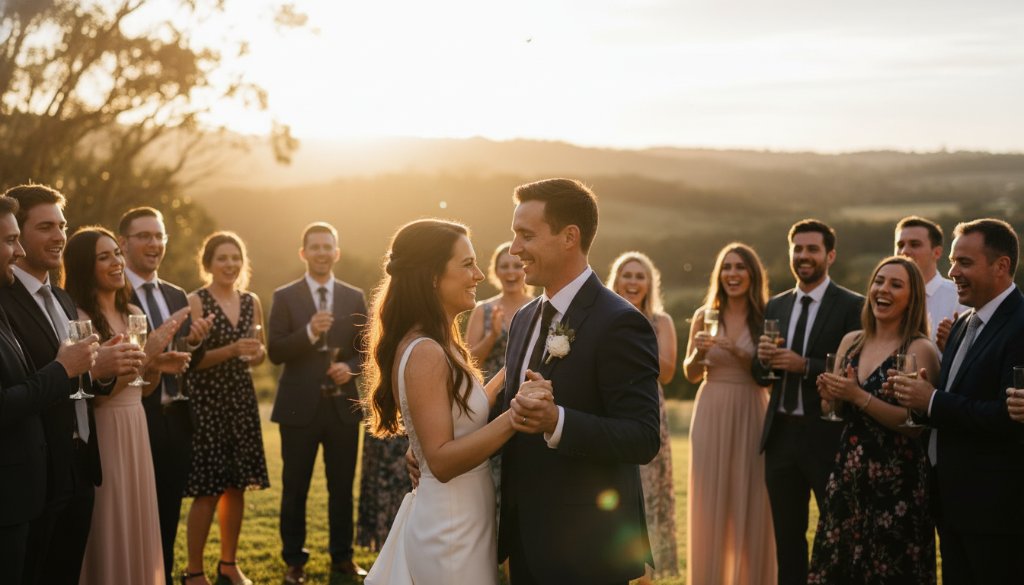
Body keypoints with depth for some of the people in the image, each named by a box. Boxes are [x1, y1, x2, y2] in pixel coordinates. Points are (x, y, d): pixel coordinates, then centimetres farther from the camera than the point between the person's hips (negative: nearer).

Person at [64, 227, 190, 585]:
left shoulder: (133, 314, 9)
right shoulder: (76, 319, -14)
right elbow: (95, 392, -20)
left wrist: (159, 366, -4)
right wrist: (149, 349, -23)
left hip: (136, 432, 7)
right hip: (101, 436, -7)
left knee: (137, 524, 15)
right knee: (107, 533, 3)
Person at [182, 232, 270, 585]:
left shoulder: (252, 302, 9)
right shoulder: (195, 302, -6)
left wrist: (256, 352, -7)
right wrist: (232, 350, -24)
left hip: (241, 400, 5)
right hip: (205, 403, -5)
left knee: (237, 487, 9)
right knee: (207, 492, -4)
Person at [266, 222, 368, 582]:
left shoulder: (354, 297, 8)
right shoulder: (285, 297, 1)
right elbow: (275, 352, -7)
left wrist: (351, 367, -11)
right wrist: (309, 332, -21)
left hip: (343, 405, 2)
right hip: (300, 406, -2)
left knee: (342, 486, 9)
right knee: (295, 488, 5)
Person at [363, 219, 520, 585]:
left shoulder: (438, 346, 7)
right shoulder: (425, 353, -22)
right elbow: (441, 461, -25)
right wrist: (513, 416, -33)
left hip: (463, 521, 9)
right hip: (451, 530, -9)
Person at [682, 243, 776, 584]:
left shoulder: (766, 319, 0)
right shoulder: (704, 316, 4)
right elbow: (691, 374, 9)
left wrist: (741, 355, -16)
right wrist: (699, 352, -10)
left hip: (751, 415, -1)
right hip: (711, 415, 1)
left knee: (750, 504, 2)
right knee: (709, 504, 4)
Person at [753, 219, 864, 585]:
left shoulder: (852, 306, -6)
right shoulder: (775, 306, 12)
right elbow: (761, 376, 12)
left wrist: (804, 366, -22)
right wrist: (763, 359, -9)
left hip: (827, 436, -5)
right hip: (781, 434, 5)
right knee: (787, 537, 14)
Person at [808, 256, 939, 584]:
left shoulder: (920, 349, -10)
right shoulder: (851, 342, 8)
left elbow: (915, 424, -17)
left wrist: (859, 396, -20)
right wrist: (829, 394, -5)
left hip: (896, 483, -6)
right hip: (847, 475, 6)